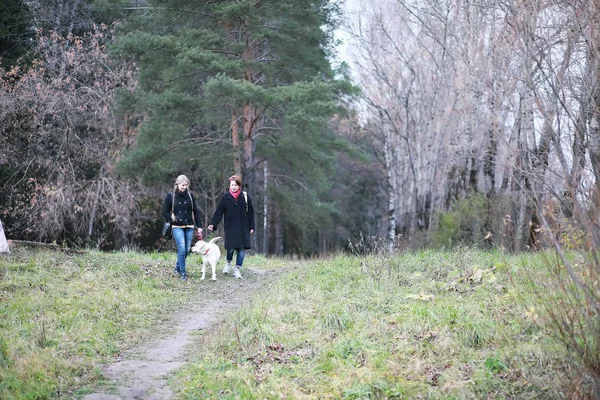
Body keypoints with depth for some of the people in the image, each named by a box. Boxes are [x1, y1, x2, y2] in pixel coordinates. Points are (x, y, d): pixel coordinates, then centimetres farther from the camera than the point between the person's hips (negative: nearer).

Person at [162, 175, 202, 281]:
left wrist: (199, 226, 5)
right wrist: (172, 220, -14)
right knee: (182, 248, -16)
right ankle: (183, 273, -8)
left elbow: (196, 212, 10)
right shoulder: (171, 196, -1)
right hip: (177, 227, -3)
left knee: (187, 250, 4)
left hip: (189, 226, 3)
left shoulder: (190, 196, 7)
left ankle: (178, 267, 29)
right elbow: (165, 212, 3)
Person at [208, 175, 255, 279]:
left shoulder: (245, 197, 4)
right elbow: (218, 212, -2)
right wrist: (213, 224, -12)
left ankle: (237, 269, 9)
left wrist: (251, 227, 5)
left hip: (243, 227, 2)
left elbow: (250, 212, 9)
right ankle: (228, 262, 21)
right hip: (230, 227, -2)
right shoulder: (225, 197, 0)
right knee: (231, 247, -9)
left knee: (242, 248, -2)